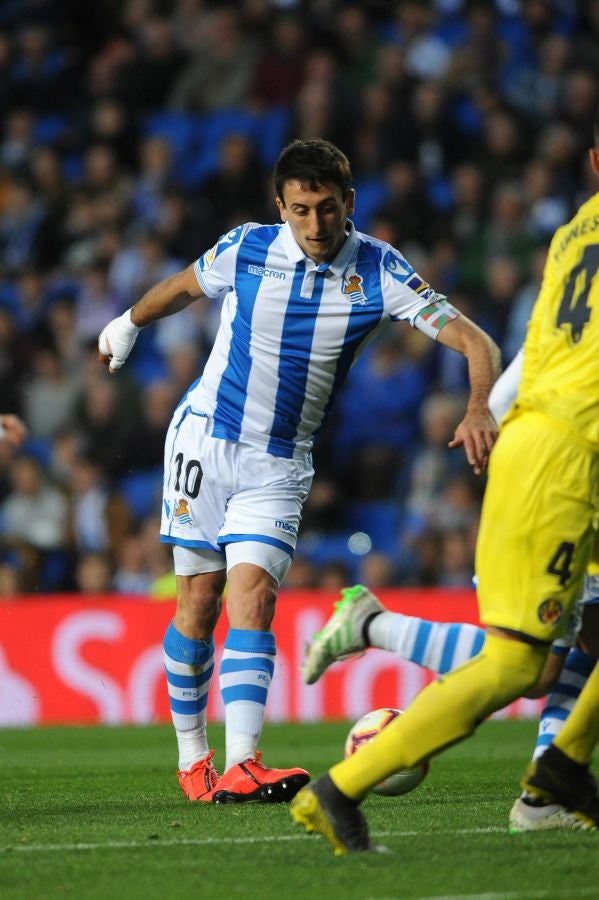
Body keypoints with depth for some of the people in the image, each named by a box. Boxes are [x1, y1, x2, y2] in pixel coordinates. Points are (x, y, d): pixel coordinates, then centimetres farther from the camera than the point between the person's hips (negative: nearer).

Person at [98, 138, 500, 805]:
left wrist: (479, 411, -34)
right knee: (199, 601, 3)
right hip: (204, 439, 1)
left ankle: (239, 767, -28)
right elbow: (184, 286, 14)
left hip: (279, 463, -1)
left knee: (252, 596, -17)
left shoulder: (378, 270, -12)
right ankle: (192, 759, 18)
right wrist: (128, 324, 30)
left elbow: (473, 342, -16)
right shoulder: (245, 249, -10)